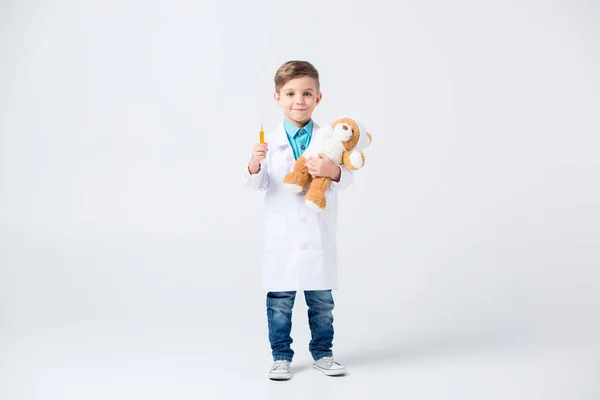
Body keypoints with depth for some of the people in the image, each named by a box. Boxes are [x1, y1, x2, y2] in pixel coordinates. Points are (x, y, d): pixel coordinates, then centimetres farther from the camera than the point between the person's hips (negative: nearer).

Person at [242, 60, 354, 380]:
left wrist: (332, 171, -27)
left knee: (322, 300, 12)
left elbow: (346, 177, -6)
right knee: (279, 302, 7)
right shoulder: (270, 141, -4)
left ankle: (322, 353, 28)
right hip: (282, 237, -1)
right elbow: (259, 184, -8)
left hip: (320, 237, 1)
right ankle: (281, 356, 21)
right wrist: (254, 165, -28)